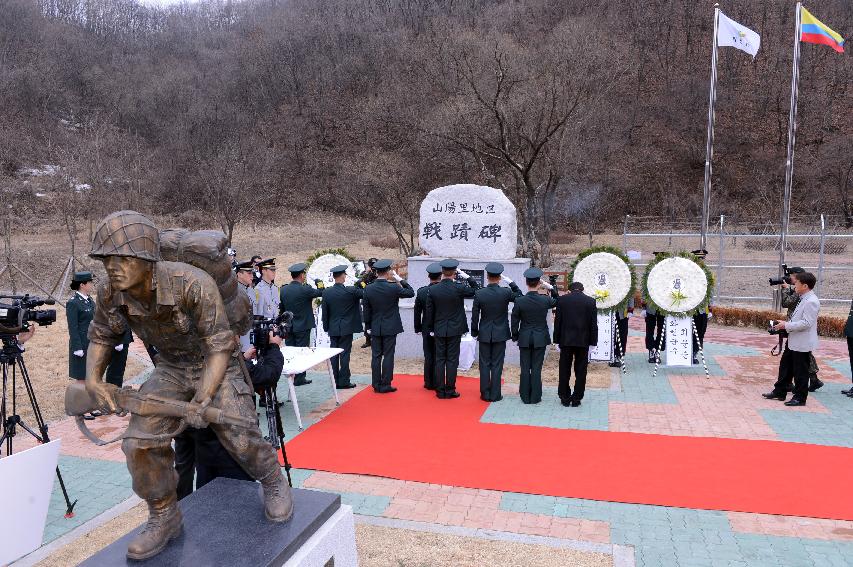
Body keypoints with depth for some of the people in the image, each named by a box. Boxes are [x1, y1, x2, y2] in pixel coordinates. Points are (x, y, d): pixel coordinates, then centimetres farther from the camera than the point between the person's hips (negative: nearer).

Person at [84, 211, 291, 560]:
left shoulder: (192, 284, -34)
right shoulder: (110, 296, -17)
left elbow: (220, 345, -29)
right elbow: (101, 336, 6)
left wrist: (202, 399, -38)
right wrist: (93, 380, -11)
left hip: (216, 365, -4)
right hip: (171, 368, 5)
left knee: (238, 436, -18)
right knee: (140, 441, -10)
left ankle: (274, 484, 15)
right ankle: (164, 518, 13)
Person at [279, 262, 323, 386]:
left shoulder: (283, 289, -1)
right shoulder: (305, 289, -17)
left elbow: (281, 308, 6)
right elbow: (320, 293, -5)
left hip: (288, 326, 5)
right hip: (303, 326, -5)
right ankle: (299, 379, 5)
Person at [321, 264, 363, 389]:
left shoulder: (326, 292, -2)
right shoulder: (351, 291, -14)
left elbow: (325, 312, 4)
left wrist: (326, 327, 12)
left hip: (333, 329, 4)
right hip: (347, 328, -3)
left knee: (334, 355, 9)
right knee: (345, 354, 1)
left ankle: (335, 381, 14)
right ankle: (344, 381, 3)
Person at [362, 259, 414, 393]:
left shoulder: (368, 289, -4)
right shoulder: (393, 288, -14)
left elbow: (366, 310, 3)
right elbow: (411, 293, 1)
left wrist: (368, 327, 12)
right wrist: (400, 279, 1)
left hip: (375, 328, 3)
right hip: (390, 328, -3)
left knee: (376, 356, 9)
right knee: (388, 356, 3)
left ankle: (376, 385, 14)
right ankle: (385, 385, 6)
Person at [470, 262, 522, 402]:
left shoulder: (479, 294, -10)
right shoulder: (506, 293, -12)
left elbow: (474, 316, -4)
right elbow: (520, 296, 8)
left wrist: (475, 333, 8)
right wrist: (511, 283, 5)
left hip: (484, 334, 1)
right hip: (500, 334, 0)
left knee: (485, 364, 9)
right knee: (497, 365, 6)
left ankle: (485, 394, 13)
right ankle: (495, 394, 10)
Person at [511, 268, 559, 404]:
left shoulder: (519, 301, -11)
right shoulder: (545, 300, -11)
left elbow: (514, 321, -3)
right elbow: (557, 301, 13)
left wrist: (515, 337, 9)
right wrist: (551, 288, 5)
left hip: (524, 339, 0)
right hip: (540, 339, 0)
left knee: (525, 368, 9)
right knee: (537, 368, 6)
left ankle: (525, 396, 15)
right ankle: (535, 397, 11)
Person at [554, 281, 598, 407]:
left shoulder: (562, 300, 0)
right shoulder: (590, 301, 0)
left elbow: (557, 321, 0)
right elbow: (593, 324, 0)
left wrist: (557, 341, 5)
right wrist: (592, 343, 5)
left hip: (566, 341, 0)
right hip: (583, 341, 0)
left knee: (564, 371, 9)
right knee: (580, 372, 8)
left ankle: (565, 398, 14)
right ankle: (576, 399, 11)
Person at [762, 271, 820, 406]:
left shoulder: (811, 302, -20)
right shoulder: (803, 299, 10)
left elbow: (806, 323, -25)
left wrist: (786, 325, -20)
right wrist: (786, 324, 9)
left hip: (802, 344, -10)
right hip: (793, 341, 10)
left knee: (800, 371, 3)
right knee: (785, 366, 18)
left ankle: (800, 398, 16)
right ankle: (779, 392, 29)